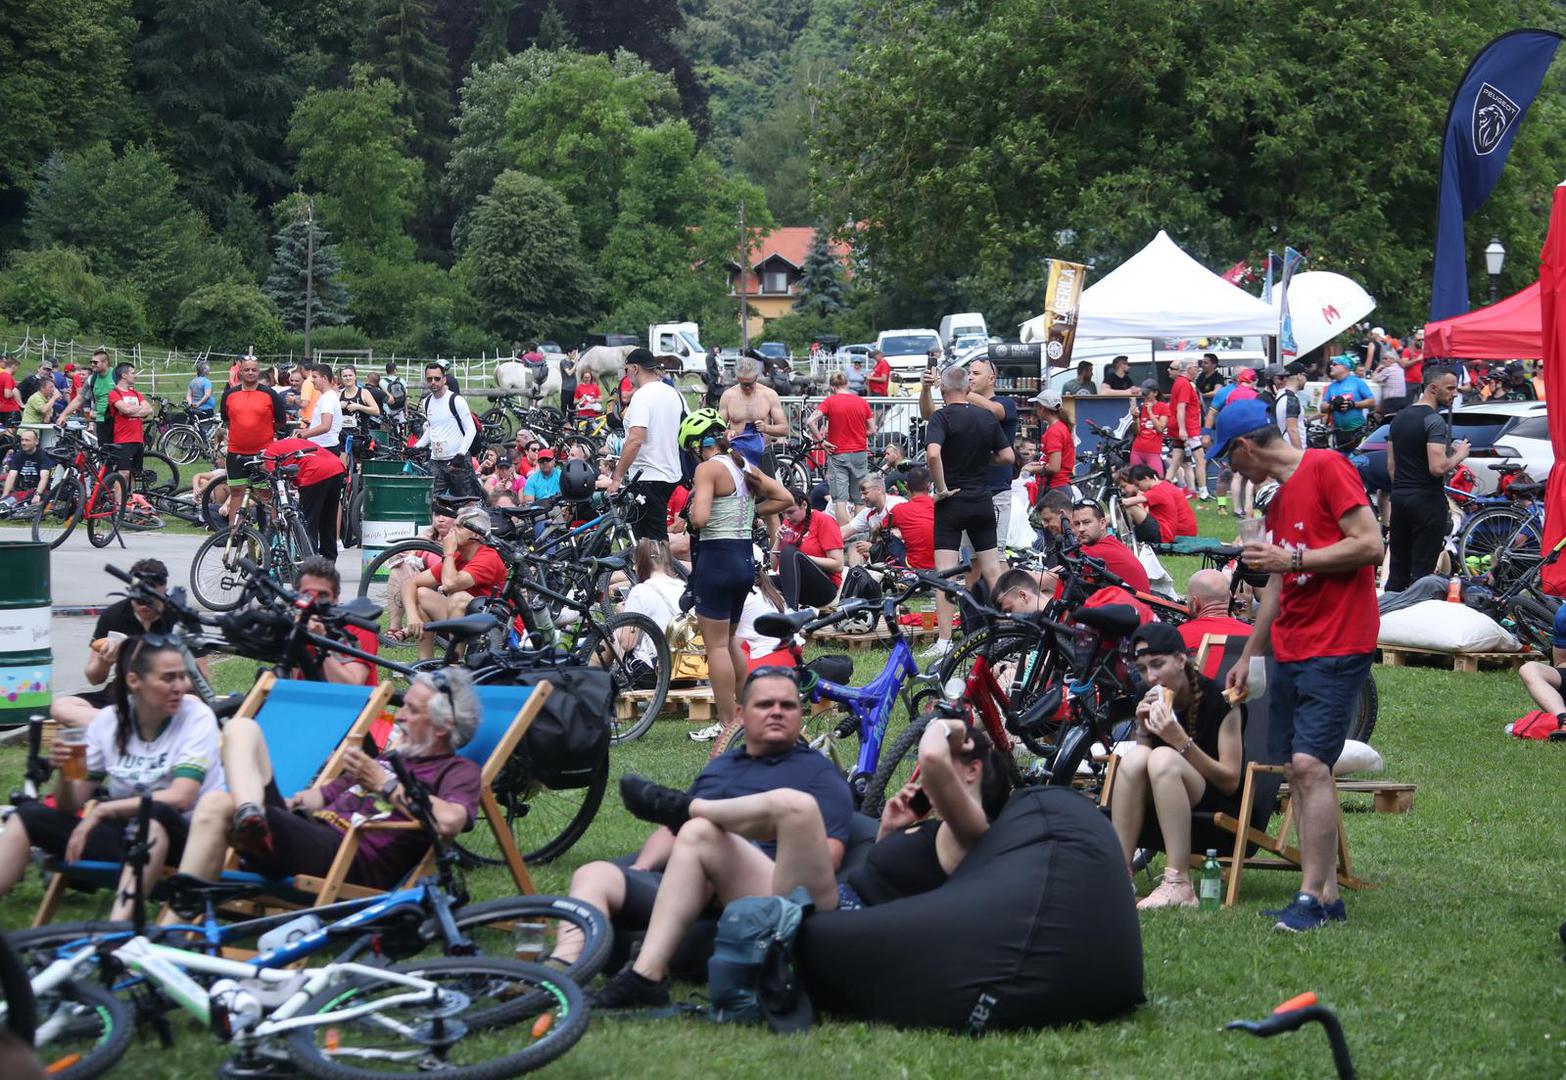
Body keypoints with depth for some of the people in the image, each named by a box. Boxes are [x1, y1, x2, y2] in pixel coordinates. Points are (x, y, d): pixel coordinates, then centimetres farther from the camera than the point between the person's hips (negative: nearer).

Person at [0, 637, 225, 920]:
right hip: (125, 834, 5)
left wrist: (101, 811, -22)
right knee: (29, 815, -9)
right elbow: (72, 805, 4)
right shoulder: (107, 721, 1)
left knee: (154, 813, -37)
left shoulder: (196, 716, -9)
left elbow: (179, 798, -21)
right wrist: (65, 774, -18)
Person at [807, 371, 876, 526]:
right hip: (860, 453, 3)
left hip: (838, 454, -3)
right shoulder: (862, 402, 2)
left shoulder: (830, 401, -6)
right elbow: (872, 430, 5)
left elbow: (810, 422, -16)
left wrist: (821, 440, -6)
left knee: (840, 499, -3)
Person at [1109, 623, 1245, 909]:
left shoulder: (1218, 699, -11)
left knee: (1163, 758, -31)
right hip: (1162, 807, 5)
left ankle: (1178, 885, -36)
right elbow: (1139, 773, 7)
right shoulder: (1152, 702, 5)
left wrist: (1181, 741, -25)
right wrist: (1143, 729, -9)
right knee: (1134, 757, -24)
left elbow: (1231, 781, -14)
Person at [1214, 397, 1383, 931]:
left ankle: (1311, 896, -15)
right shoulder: (1278, 500, 19)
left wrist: (1293, 558, -16)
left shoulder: (1328, 468, -8)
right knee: (1297, 771, 5)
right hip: (1291, 650, 9)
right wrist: (1247, 656, 28)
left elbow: (1370, 545, -15)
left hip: (1337, 648, -9)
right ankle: (1326, 896, 7)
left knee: (1309, 764, -16)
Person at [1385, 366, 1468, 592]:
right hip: (1427, 500, -8)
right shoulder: (1434, 421, -14)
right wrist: (1459, 455, -6)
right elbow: (1437, 467, -22)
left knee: (1398, 568, 12)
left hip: (1399, 497, 8)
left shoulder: (1399, 418, 12)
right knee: (1422, 571, -4)